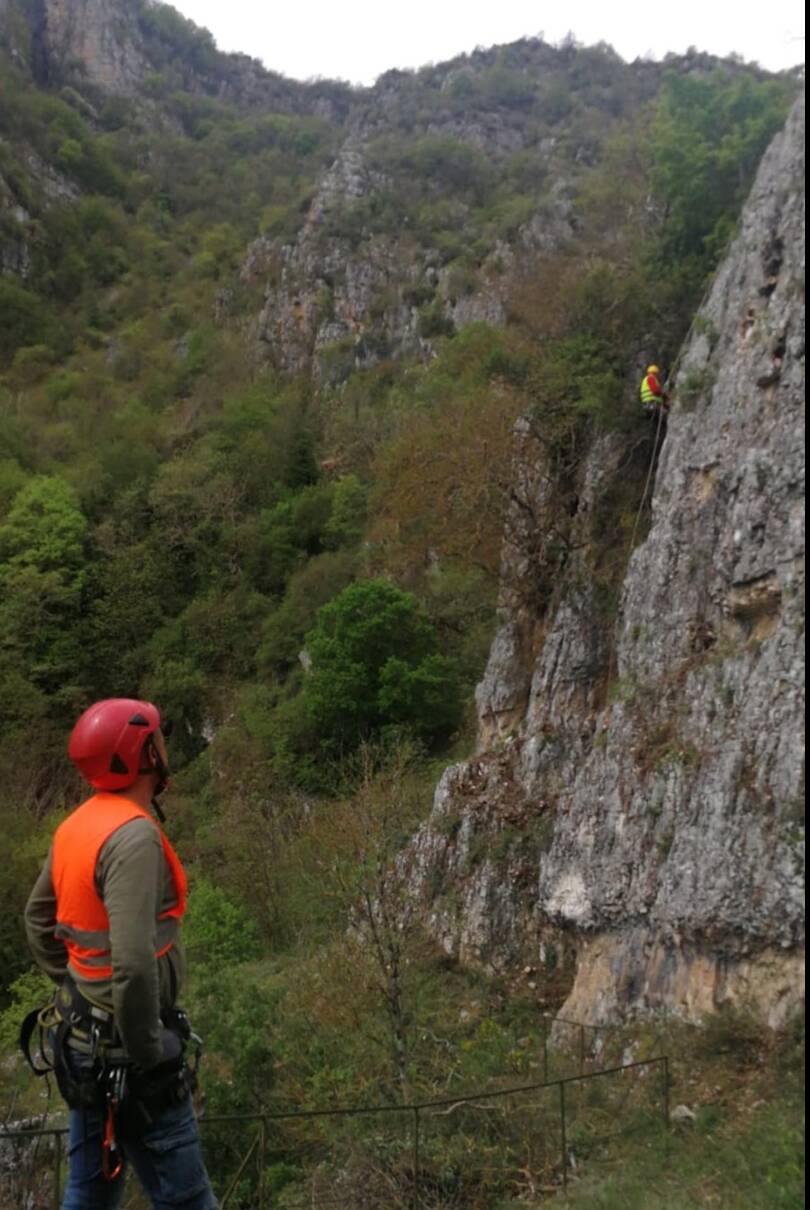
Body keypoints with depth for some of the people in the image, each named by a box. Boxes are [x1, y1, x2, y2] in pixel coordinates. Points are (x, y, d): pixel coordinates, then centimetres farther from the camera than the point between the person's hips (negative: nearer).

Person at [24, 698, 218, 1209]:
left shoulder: (75, 826, 3)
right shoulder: (134, 836, -25)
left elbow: (38, 921, 16)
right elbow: (134, 963, -32)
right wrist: (150, 1057, -20)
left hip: (83, 1038, 9)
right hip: (125, 1051, -9)